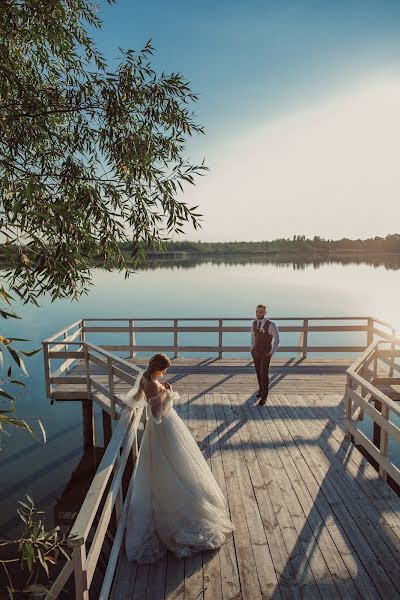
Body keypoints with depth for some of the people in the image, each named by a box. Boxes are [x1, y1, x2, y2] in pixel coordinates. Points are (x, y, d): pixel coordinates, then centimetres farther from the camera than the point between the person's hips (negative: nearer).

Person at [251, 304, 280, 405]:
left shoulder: (271, 325, -20)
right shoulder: (254, 323, -2)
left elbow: (277, 339, -10)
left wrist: (272, 352, -14)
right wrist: (252, 348, 9)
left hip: (266, 354, -5)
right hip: (256, 352, 5)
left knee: (264, 374, -7)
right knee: (258, 372, 17)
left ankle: (264, 396, 6)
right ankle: (261, 388, 41)